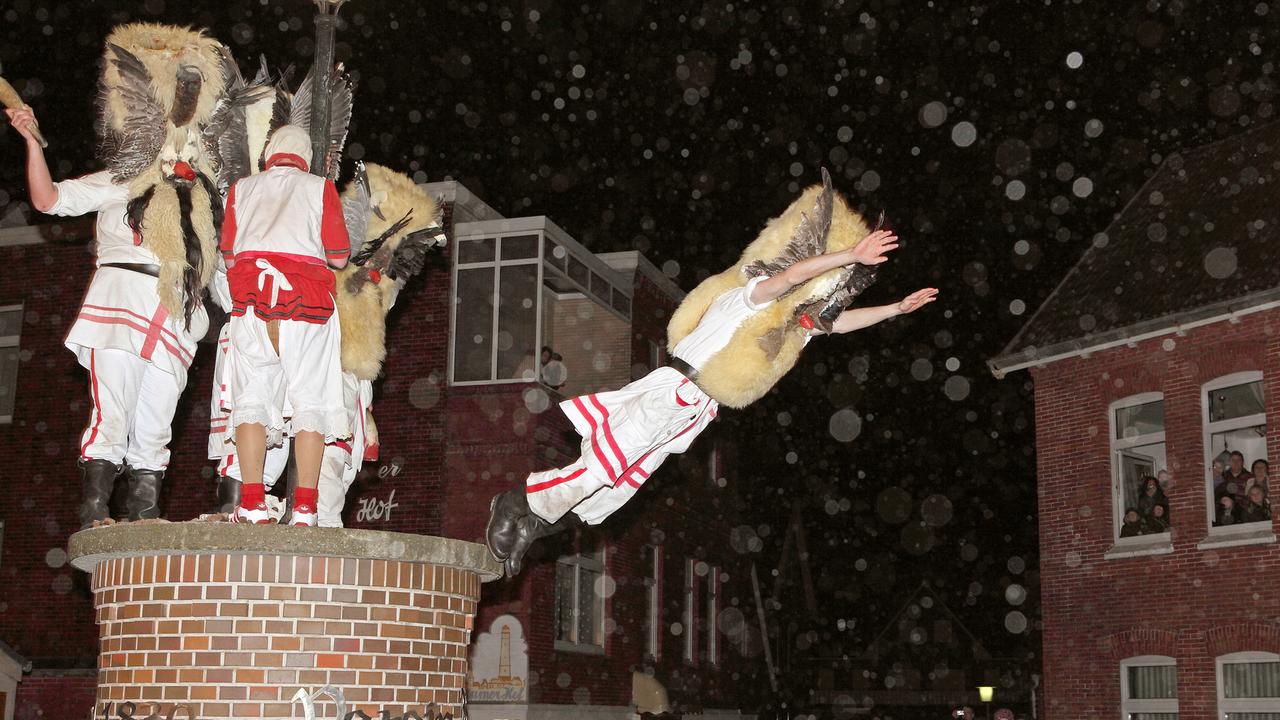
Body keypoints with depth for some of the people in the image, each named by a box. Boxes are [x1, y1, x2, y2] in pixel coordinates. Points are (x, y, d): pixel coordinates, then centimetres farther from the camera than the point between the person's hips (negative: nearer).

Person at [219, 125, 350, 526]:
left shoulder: (242, 188, 18)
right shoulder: (320, 188, 12)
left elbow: (229, 254, 14)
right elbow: (339, 257, 6)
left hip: (251, 294, 2)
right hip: (307, 295, -1)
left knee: (252, 394, 1)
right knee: (310, 400, -1)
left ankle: (252, 503, -9)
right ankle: (304, 508, -9)